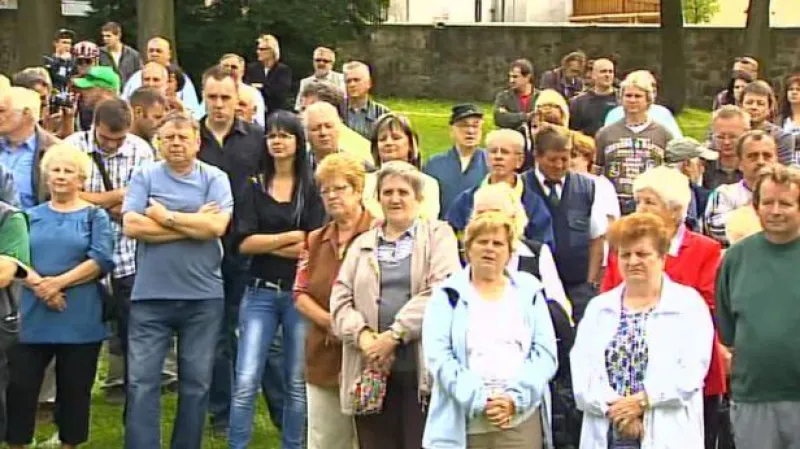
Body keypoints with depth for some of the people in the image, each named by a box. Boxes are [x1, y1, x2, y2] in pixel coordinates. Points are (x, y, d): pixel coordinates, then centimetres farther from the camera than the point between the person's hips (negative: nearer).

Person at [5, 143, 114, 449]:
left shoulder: (95, 216, 5)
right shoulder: (32, 216, 13)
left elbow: (101, 260, -8)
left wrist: (58, 282, -16)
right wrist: (38, 284, -16)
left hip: (79, 319, -2)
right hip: (32, 317, 2)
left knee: (75, 390, 6)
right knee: (20, 385, 0)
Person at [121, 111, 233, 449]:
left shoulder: (215, 178, 2)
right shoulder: (144, 176, 3)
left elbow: (217, 226, -14)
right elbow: (132, 226, -11)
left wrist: (166, 217, -9)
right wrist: (194, 224, -11)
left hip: (203, 296, 1)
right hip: (150, 295, 0)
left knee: (196, 382, 10)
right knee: (141, 381, -1)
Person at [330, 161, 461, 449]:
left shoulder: (438, 235, 8)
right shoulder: (362, 244, 20)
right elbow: (341, 299, 9)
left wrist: (394, 334, -14)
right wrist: (363, 335, -11)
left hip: (423, 370, -3)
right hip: (373, 373, 3)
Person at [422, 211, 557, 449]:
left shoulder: (529, 292, 14)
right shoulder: (448, 295, 8)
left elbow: (546, 353, 5)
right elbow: (439, 356, -3)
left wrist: (516, 398, -10)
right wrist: (478, 399, -15)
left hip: (522, 420, 1)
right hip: (463, 423, -1)